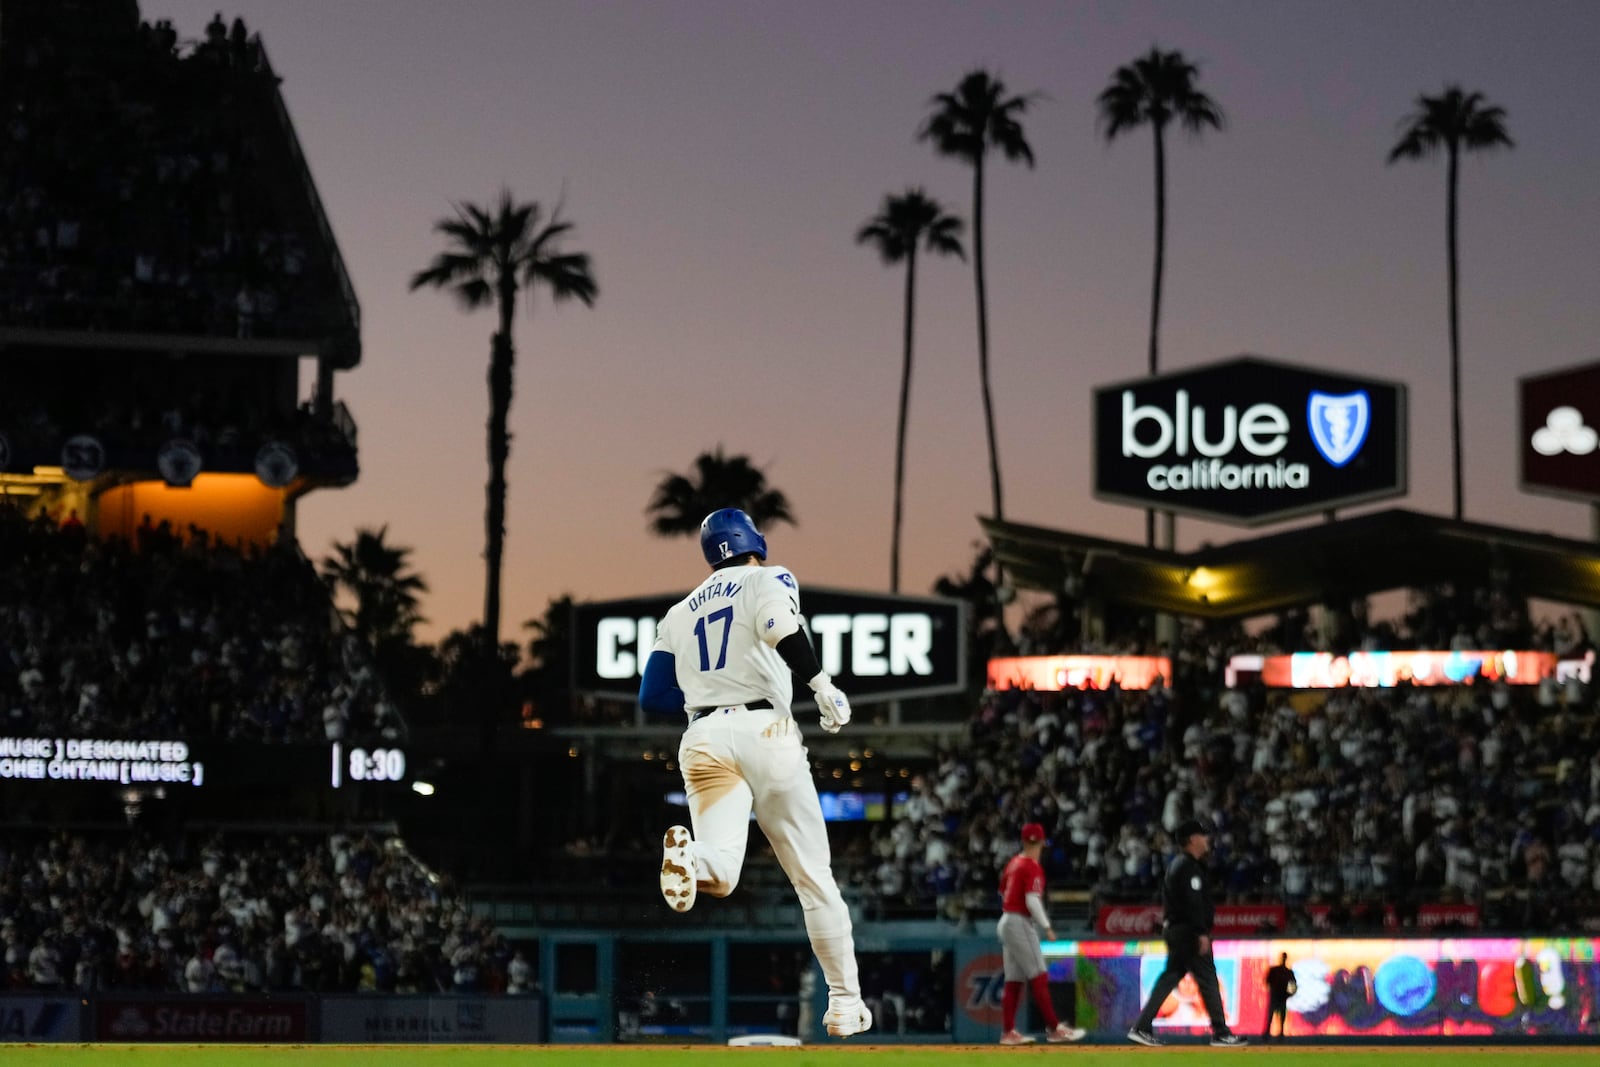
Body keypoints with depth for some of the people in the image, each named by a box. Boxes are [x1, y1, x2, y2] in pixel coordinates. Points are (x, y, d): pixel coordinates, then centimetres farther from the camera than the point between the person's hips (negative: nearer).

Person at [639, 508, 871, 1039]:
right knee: (813, 875, 7)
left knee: (719, 874, -9)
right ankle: (845, 1004, 9)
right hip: (763, 730, -3)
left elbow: (651, 695, 21)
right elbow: (778, 623, -14)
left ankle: (687, 856, -45)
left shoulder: (679, 613, 24)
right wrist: (821, 683, -14)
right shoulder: (769, 579, 10)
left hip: (702, 738, 3)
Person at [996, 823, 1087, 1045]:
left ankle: (1008, 1031, 8)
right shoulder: (1032, 867, -13)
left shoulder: (1013, 863, 12)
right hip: (1021, 924, -9)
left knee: (1013, 981, 9)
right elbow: (1032, 901, -21)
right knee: (1039, 978, -9)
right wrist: (1047, 927, -17)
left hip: (1006, 921, 9)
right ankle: (1054, 1029, -11)